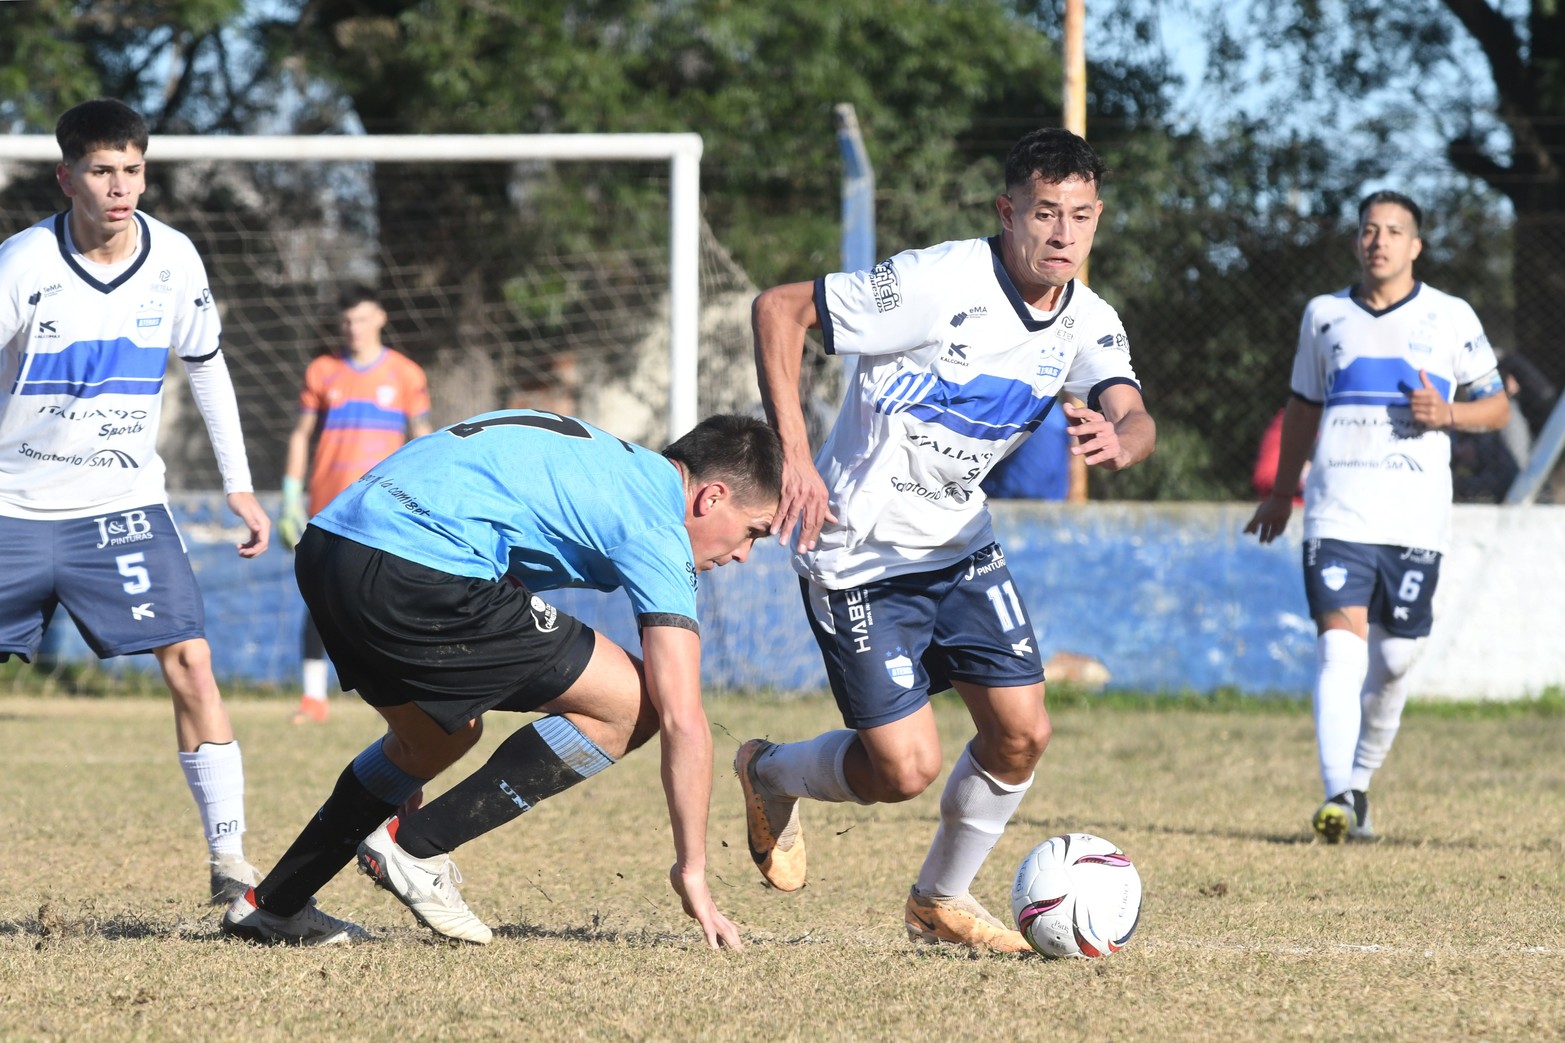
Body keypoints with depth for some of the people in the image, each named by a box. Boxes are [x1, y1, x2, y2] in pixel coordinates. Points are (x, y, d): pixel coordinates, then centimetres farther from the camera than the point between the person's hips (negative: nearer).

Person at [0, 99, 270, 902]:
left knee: (189, 661, -12)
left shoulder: (173, 260, -5)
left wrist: (238, 484, 12)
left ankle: (228, 860, -9)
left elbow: (206, 366, 11)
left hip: (124, 504, 2)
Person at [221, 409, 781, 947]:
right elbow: (683, 721, -1)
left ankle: (271, 904, 33)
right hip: (414, 574, -10)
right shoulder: (655, 525, 2)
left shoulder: (604, 460, 28)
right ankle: (416, 848, 2)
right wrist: (692, 870, 4)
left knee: (442, 734, 32)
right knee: (629, 704, 0)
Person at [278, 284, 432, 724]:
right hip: (328, 505, 1)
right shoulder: (321, 372, 9)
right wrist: (290, 499, 5)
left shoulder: (405, 374, 6)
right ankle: (313, 697, 2)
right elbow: (301, 435, 12)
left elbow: (421, 440, 8)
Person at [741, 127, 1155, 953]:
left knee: (1022, 732, -2)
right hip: (859, 554, -6)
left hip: (960, 545, 6)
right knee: (906, 769, -10)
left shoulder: (1088, 323, -2)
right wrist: (794, 454, -26)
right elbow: (778, 309, -18)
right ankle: (770, 773, 22)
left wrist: (1117, 442, -44)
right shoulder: (941, 282, -22)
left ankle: (941, 900, 22)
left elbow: (1135, 418, -18)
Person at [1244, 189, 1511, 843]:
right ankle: (1338, 796, -25)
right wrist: (1280, 493, 30)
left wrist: (1449, 415, -9)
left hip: (1416, 518, 0)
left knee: (1394, 659, 4)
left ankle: (1360, 779, 23)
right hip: (1338, 512, 0)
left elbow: (1497, 407, 12)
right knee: (1340, 643, -16)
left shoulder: (1451, 318, 6)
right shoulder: (1325, 316, 11)